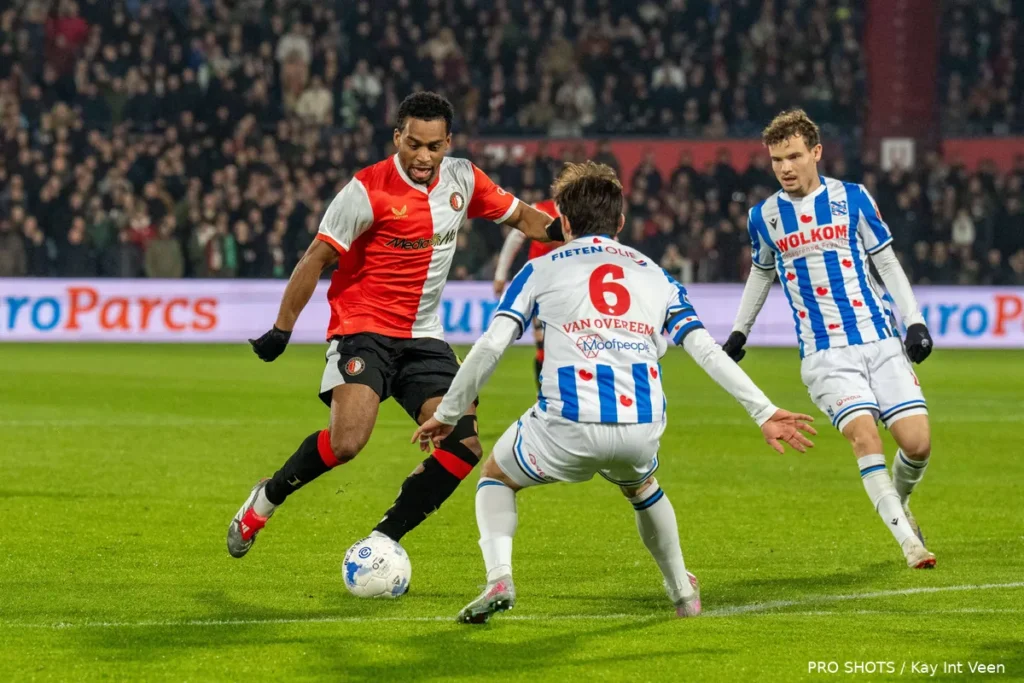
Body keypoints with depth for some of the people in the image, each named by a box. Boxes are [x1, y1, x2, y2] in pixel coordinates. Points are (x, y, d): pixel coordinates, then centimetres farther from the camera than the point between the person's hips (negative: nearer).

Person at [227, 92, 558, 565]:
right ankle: (266, 499, 1)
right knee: (347, 440, -26)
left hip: (424, 338, 6)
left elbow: (519, 215, 18)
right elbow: (317, 258, -9)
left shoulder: (462, 179, 2)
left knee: (463, 446, -10)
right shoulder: (368, 190, -14)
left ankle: (383, 541, 1)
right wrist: (282, 329, -11)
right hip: (363, 329, -6)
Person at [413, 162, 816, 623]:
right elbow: (707, 350, 13)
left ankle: (499, 578, 1)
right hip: (642, 427, 3)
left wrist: (448, 413, 13)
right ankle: (683, 592, 42)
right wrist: (763, 412, 13)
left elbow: (491, 345, 5)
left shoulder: (542, 269, 15)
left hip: (568, 428, -3)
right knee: (641, 485, 39)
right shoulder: (654, 275, 22)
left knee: (496, 478, 25)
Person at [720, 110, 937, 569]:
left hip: (880, 340, 0)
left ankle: (899, 504, 24)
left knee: (917, 442, -9)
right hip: (825, 353, 0)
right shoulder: (763, 217, 5)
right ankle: (908, 541, -19)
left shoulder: (852, 198, 2)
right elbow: (761, 273, 24)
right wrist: (738, 333, 26)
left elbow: (887, 263, 8)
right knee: (864, 436, -22)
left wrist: (914, 322, -1)